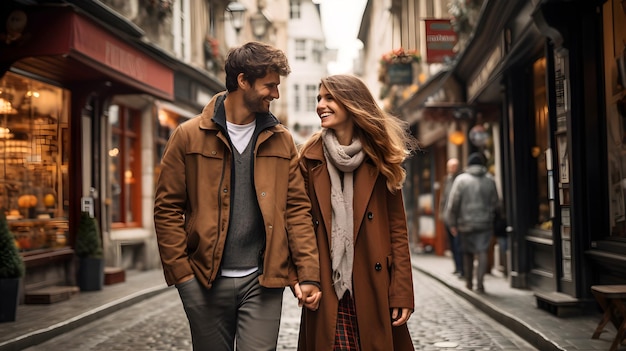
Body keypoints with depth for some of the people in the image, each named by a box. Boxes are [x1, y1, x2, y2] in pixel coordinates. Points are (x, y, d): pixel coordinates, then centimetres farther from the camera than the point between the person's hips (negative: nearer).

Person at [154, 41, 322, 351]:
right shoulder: (189, 136, -1)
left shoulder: (281, 141, 7)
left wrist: (309, 275, -4)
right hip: (205, 281, -1)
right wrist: (181, 275, -7)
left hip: (263, 281, 1)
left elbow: (297, 209, 5)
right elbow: (167, 209, -1)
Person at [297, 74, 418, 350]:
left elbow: (397, 227, 3)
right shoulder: (311, 157, 4)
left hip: (373, 288, 1)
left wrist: (402, 293, -3)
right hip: (327, 289, 0)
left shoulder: (379, 157, 4)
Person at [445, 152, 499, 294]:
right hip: (485, 223, 1)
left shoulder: (461, 179, -4)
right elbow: (495, 203, 6)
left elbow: (453, 203, -5)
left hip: (466, 223, 0)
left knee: (467, 252, 13)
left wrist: (452, 223, 1)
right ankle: (480, 282, -10)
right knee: (482, 251, 0)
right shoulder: (490, 180, 3)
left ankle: (468, 281, 23)